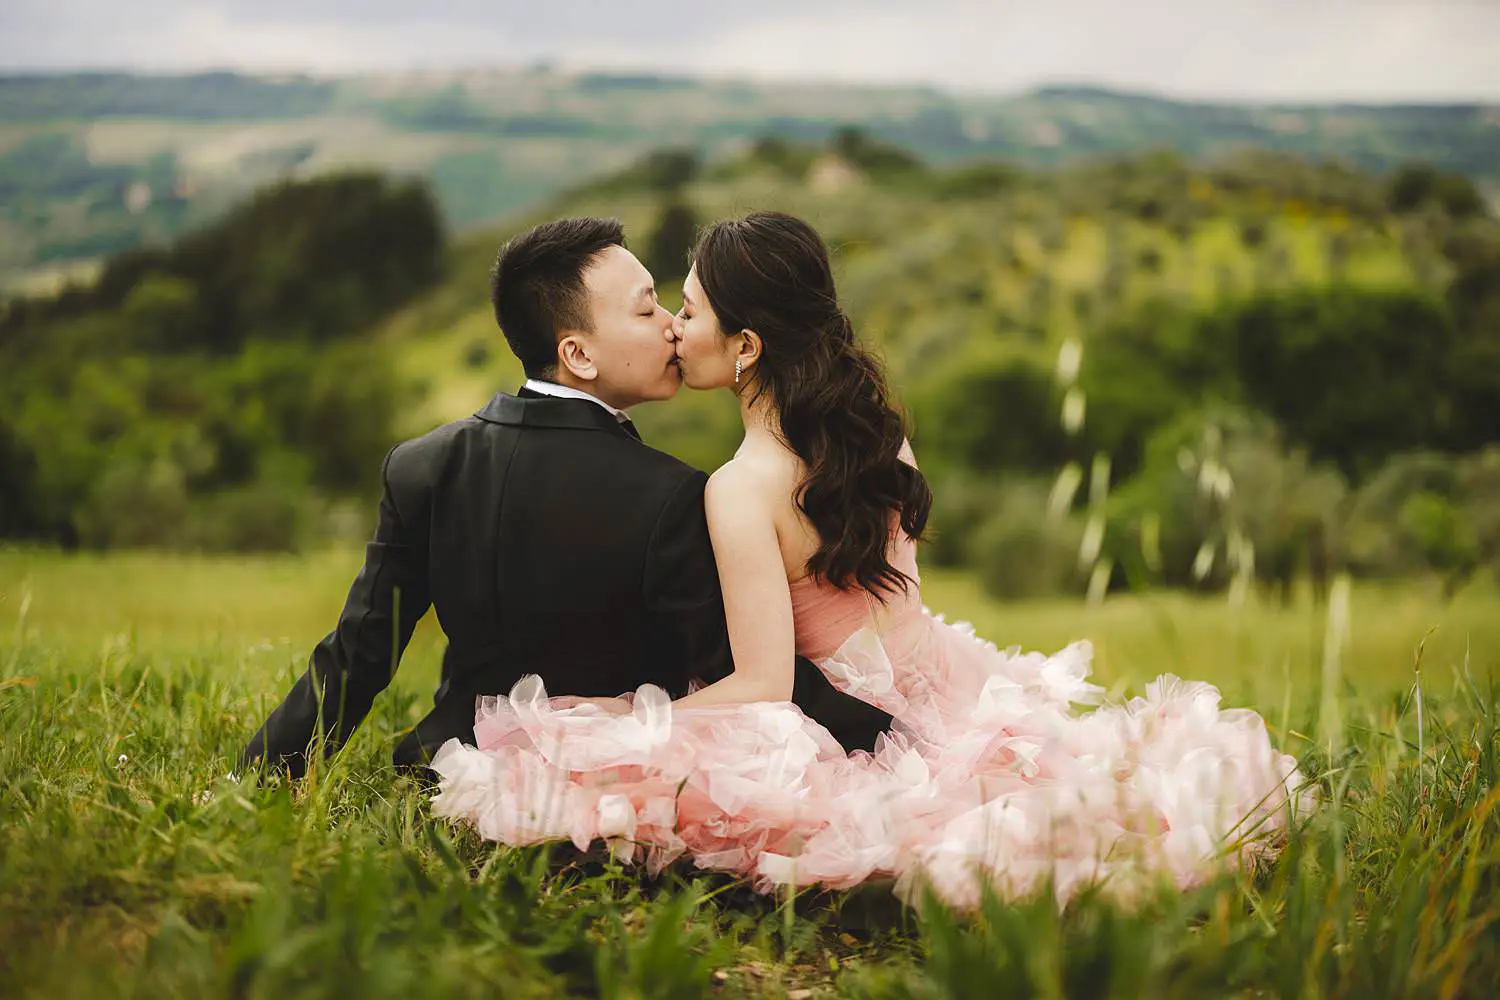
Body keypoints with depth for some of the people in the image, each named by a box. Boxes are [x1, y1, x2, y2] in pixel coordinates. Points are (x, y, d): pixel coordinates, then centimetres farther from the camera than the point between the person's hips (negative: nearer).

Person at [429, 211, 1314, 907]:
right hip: (957, 679, 8)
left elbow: (763, 687, -22)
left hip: (879, 727, -8)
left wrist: (614, 720, -13)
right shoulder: (874, 420, 2)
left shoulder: (742, 489, -21)